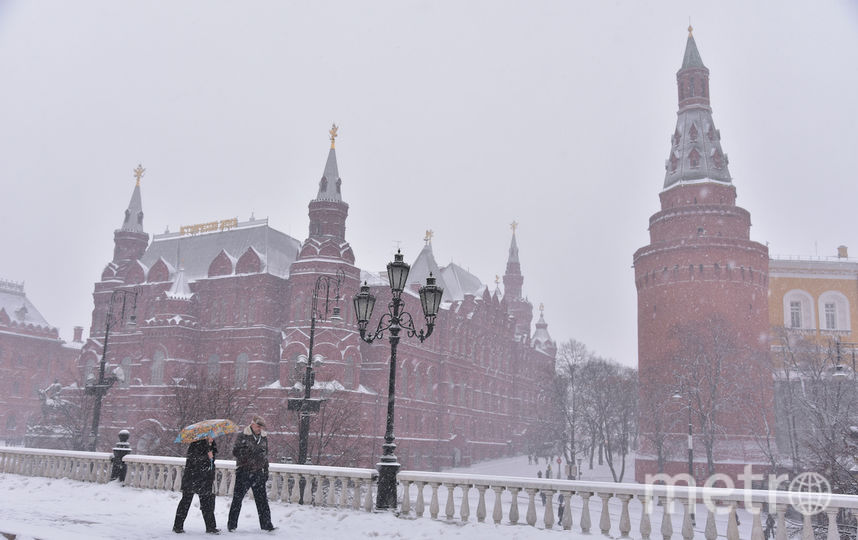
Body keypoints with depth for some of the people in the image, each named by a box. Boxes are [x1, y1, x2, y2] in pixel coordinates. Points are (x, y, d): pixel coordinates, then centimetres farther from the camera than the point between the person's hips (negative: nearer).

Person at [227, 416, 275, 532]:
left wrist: (266, 471, 16)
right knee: (237, 498, 2)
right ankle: (232, 524, 14)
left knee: (262, 499, 2)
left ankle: (266, 524, 7)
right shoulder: (243, 436, -5)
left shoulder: (264, 437, 11)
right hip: (244, 472, -4)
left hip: (258, 472, 4)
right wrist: (252, 451, -23)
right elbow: (235, 451, -13)